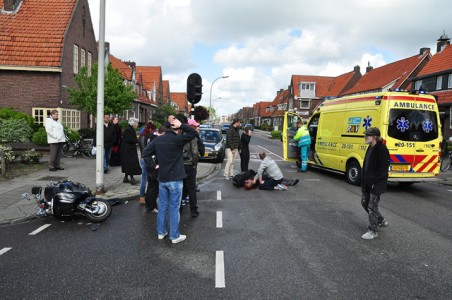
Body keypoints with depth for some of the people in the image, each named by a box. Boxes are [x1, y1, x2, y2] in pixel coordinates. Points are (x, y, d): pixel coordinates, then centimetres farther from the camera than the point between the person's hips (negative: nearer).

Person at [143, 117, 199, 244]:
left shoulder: (158, 139, 5)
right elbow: (194, 133, -15)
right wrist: (181, 125, -11)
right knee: (174, 208, 2)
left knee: (162, 207, 15)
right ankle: (175, 236, 10)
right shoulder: (177, 139, -15)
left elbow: (146, 152, 6)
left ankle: (161, 232, 24)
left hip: (162, 178, 6)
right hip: (175, 179, -6)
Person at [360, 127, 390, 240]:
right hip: (367, 183, 10)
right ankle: (381, 221, 36)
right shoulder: (370, 148, 12)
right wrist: (364, 180, 12)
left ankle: (373, 231, 11)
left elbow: (383, 168, -21)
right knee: (364, 202, 17)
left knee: (372, 206, -3)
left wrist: (374, 181, -21)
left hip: (377, 184, -10)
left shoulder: (382, 149, -17)